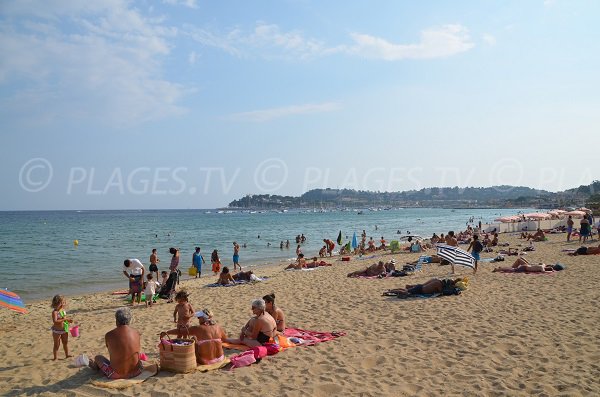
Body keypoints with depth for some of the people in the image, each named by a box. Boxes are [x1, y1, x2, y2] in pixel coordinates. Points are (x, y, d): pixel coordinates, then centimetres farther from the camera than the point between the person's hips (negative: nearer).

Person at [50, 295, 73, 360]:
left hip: (64, 330, 7)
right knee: (57, 344, 3)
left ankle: (67, 355, 30)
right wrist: (63, 319, -33)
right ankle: (55, 357, 14)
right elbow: (55, 321, -33)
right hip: (57, 331, -7)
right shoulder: (55, 312, -21)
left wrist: (68, 320, 0)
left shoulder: (63, 310, 3)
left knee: (65, 342, 17)